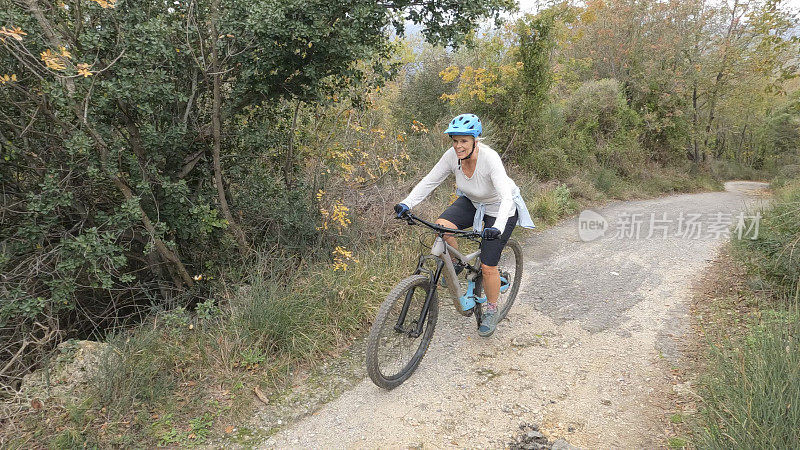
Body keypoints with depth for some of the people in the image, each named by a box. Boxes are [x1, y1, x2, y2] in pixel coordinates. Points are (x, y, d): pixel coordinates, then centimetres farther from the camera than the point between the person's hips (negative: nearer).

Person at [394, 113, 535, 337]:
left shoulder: (490, 159, -35)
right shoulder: (452, 155, -21)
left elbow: (506, 197, -43)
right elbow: (429, 181, -16)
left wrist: (497, 228, -58)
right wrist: (407, 203, -30)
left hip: (500, 209, -4)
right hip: (471, 202, 5)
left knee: (488, 267, -6)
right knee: (442, 226, -25)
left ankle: (491, 312, 21)